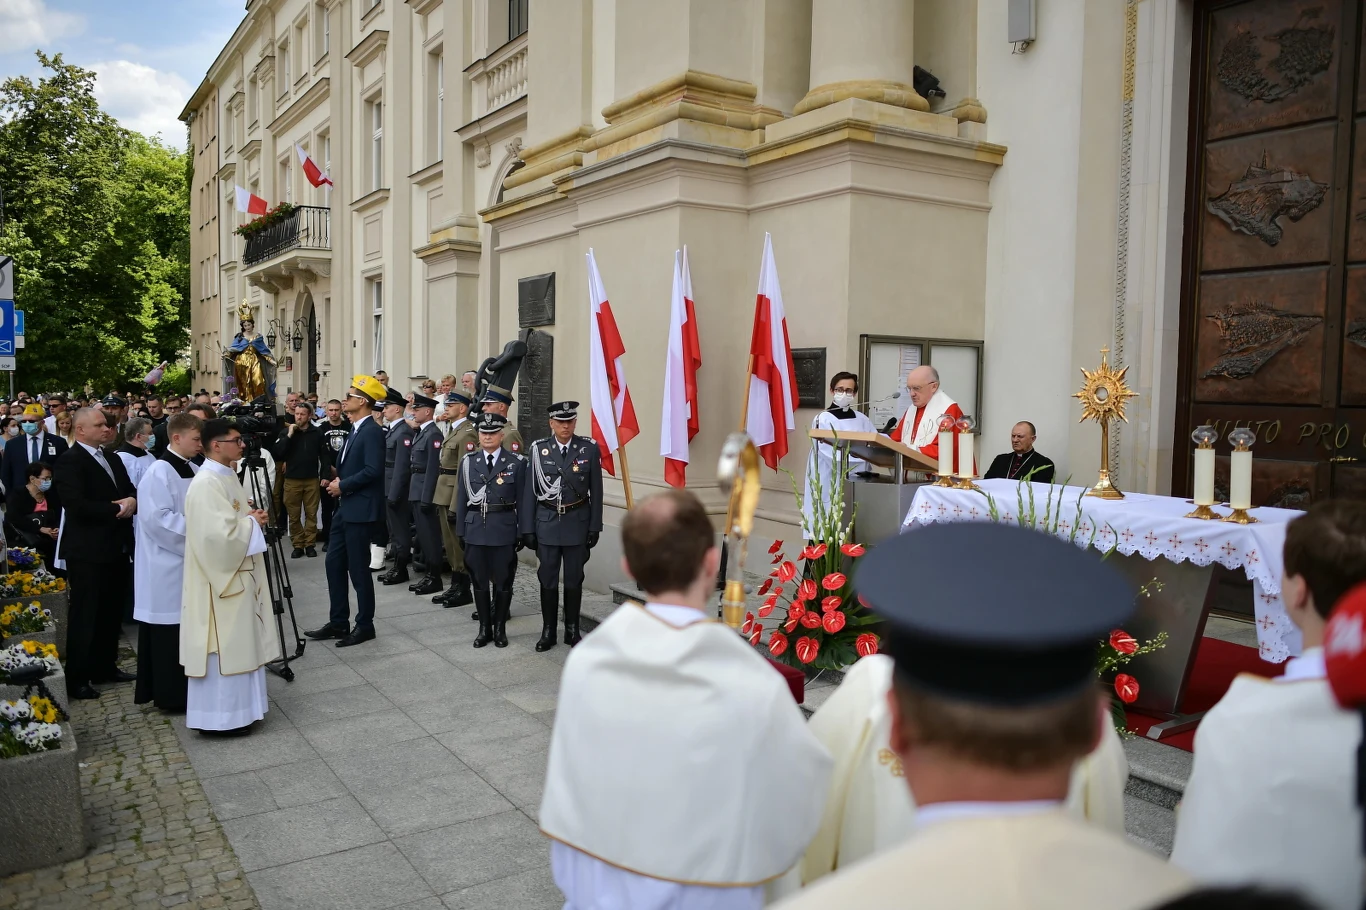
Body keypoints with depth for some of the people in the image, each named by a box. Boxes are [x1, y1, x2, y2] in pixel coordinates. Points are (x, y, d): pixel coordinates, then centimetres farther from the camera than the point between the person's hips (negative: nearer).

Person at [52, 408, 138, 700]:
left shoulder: (112, 459, 17)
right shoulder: (69, 461, -11)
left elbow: (130, 491, 14)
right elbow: (77, 506, -22)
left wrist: (132, 501, -9)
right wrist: (116, 509, -16)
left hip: (116, 548, 8)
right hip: (88, 551, -8)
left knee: (111, 612, 15)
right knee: (85, 616, -1)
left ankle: (105, 667, 27)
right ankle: (77, 679, 8)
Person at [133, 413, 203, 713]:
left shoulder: (193, 469, 9)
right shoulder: (159, 471, -16)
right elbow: (157, 518, -22)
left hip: (189, 561, 8)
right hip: (167, 564, -8)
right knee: (170, 629, 0)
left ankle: (184, 689, 24)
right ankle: (170, 694, 9)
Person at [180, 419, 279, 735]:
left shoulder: (227, 476, 9)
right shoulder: (206, 484, -22)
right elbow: (220, 534, -29)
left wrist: (250, 516, 3)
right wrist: (252, 522, -14)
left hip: (238, 573, 10)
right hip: (220, 578, -10)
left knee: (239, 643, 17)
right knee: (223, 646, 0)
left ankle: (237, 706, 29)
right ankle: (219, 715, 12)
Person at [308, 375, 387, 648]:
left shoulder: (372, 431, -15)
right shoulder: (356, 429, 15)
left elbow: (373, 470, -25)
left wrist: (342, 485, -15)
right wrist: (336, 481, 3)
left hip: (360, 510, -10)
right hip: (345, 507, 10)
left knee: (358, 568, -2)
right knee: (334, 563, 12)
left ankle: (365, 625, 10)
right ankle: (338, 622, 21)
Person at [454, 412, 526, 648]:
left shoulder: (516, 463, -1)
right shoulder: (468, 462, 6)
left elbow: (521, 500, 0)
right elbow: (462, 498, 7)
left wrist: (521, 533, -3)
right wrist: (460, 531, 3)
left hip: (504, 529, -2)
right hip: (475, 528, 2)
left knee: (503, 580, 5)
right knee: (479, 580, 8)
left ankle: (500, 628, 18)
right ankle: (484, 628, 20)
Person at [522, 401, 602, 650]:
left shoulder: (589, 448, -4)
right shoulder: (538, 449, -3)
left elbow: (596, 491, -1)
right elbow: (529, 491, -1)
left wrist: (595, 527, -3)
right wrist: (527, 528, -2)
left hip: (577, 522, 0)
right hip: (547, 522, 0)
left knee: (574, 579, 8)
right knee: (547, 579, 7)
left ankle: (572, 630, 21)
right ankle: (548, 631, 19)